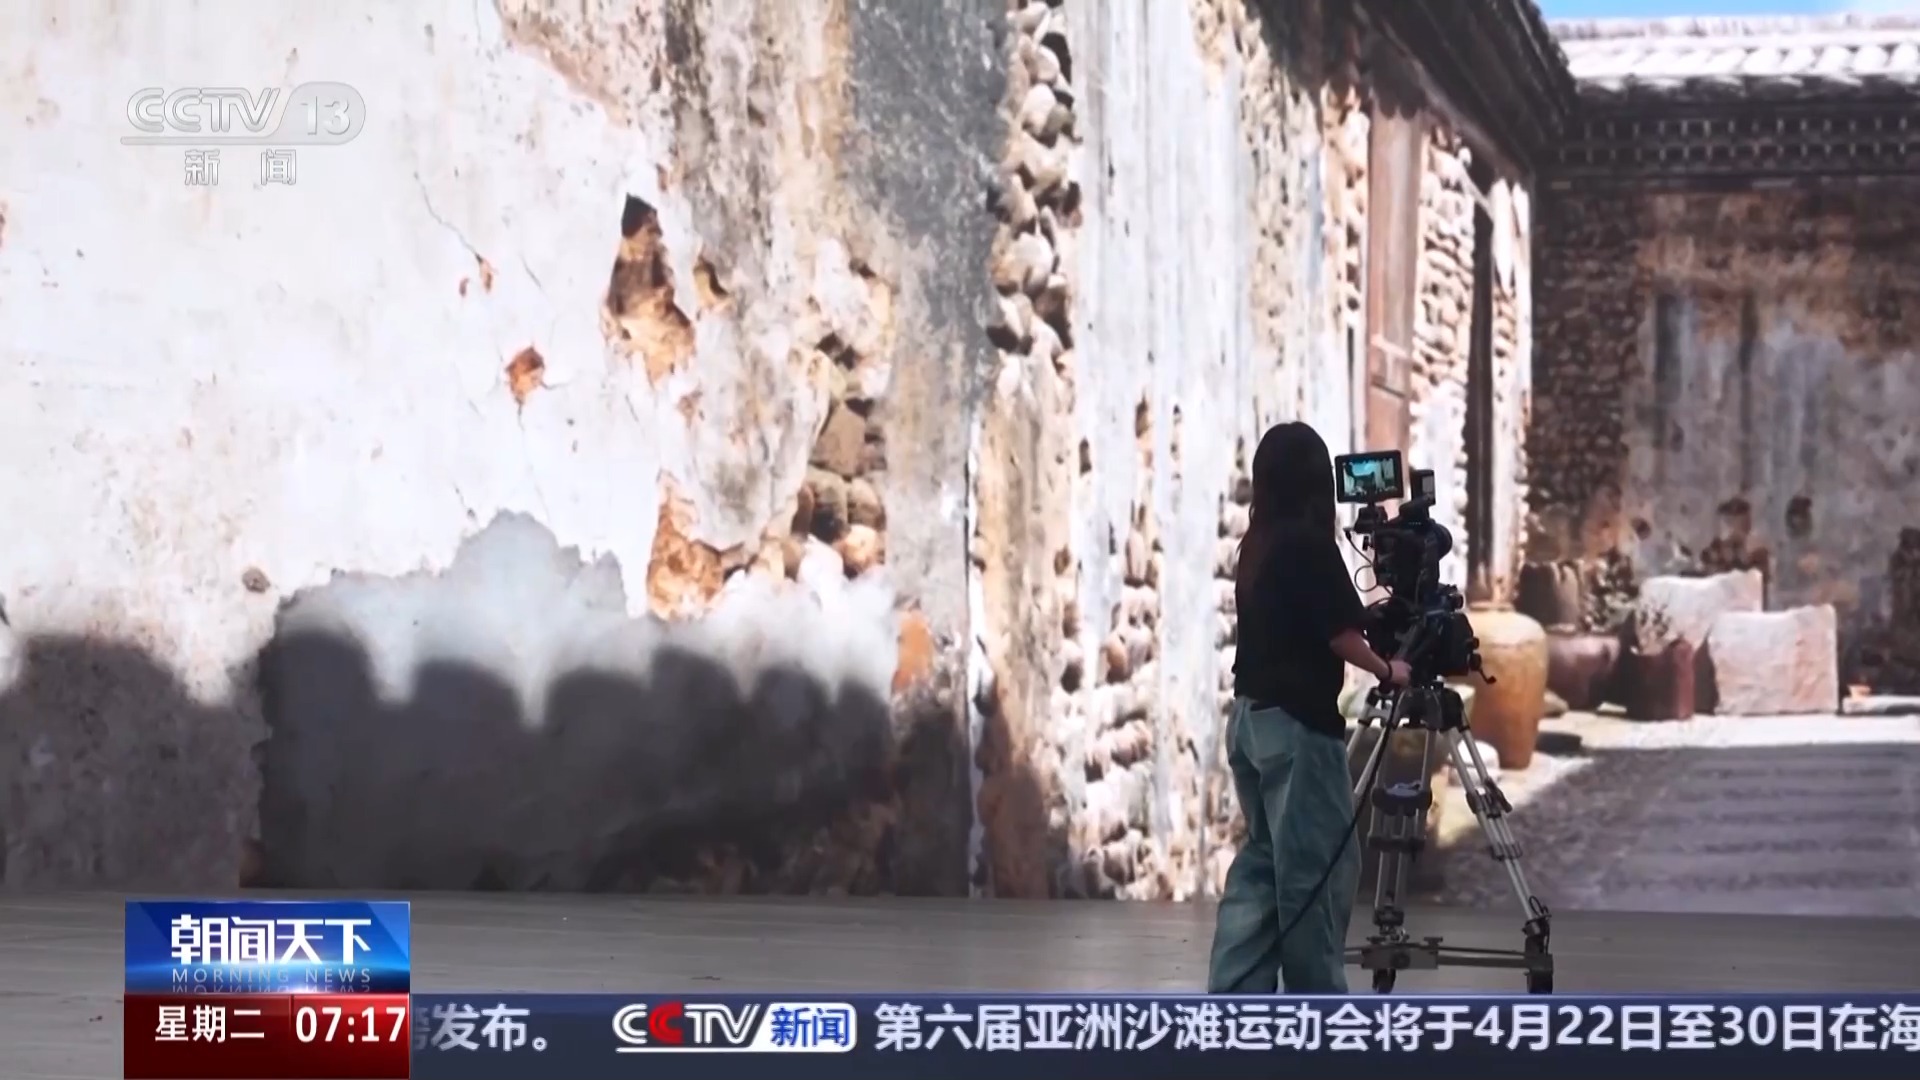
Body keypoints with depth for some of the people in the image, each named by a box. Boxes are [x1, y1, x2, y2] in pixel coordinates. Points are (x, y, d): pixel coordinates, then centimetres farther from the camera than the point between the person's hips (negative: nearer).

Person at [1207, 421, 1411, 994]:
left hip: (1250, 719, 8)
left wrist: (1370, 607, 21)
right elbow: (1340, 635, -10)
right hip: (1297, 724, -8)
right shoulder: (1309, 541, -12)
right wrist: (1388, 671, 7)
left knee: (1263, 862, 11)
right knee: (1318, 868, -1)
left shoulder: (1257, 545, 10)